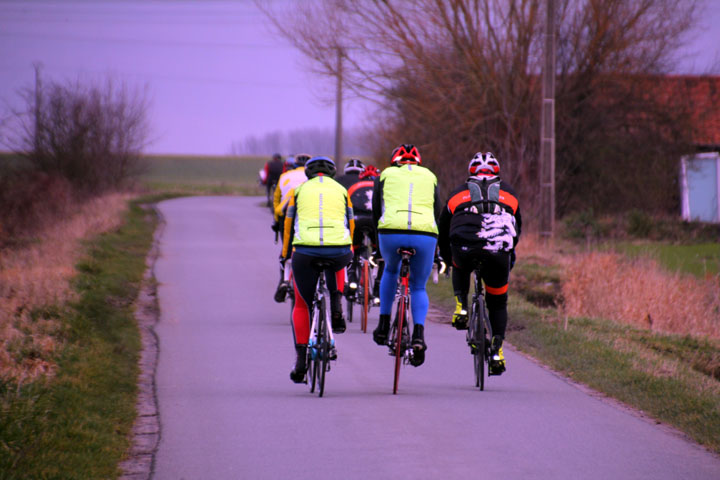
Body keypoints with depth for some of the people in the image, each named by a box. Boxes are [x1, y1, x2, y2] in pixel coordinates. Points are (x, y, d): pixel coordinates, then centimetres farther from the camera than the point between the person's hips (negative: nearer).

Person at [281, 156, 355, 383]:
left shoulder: (300, 190, 19)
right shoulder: (341, 190, 21)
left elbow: (289, 224, 22)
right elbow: (350, 225, 28)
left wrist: (286, 253, 35)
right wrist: (349, 253, 43)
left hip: (306, 252, -1)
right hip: (339, 251, 1)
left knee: (301, 305, 16)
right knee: (337, 265, 40)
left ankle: (301, 359, 6)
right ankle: (336, 308, 17)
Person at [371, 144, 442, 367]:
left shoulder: (386, 174, 21)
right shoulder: (429, 177, 25)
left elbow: (376, 212, 18)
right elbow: (437, 213, 24)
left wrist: (377, 240, 30)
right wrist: (435, 247, 32)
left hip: (391, 233, 0)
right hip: (425, 235, 1)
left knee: (390, 271, 32)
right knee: (418, 287, 17)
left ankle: (383, 326, 26)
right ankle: (418, 334, -7)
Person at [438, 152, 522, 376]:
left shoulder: (459, 192, 29)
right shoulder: (508, 191, 30)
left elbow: (443, 229, 36)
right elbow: (517, 227, 39)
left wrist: (446, 257, 51)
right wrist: (510, 252, 55)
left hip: (465, 245, 0)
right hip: (499, 249, 0)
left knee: (460, 269, 38)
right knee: (498, 302, 18)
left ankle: (461, 307, 16)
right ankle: (497, 351, 7)